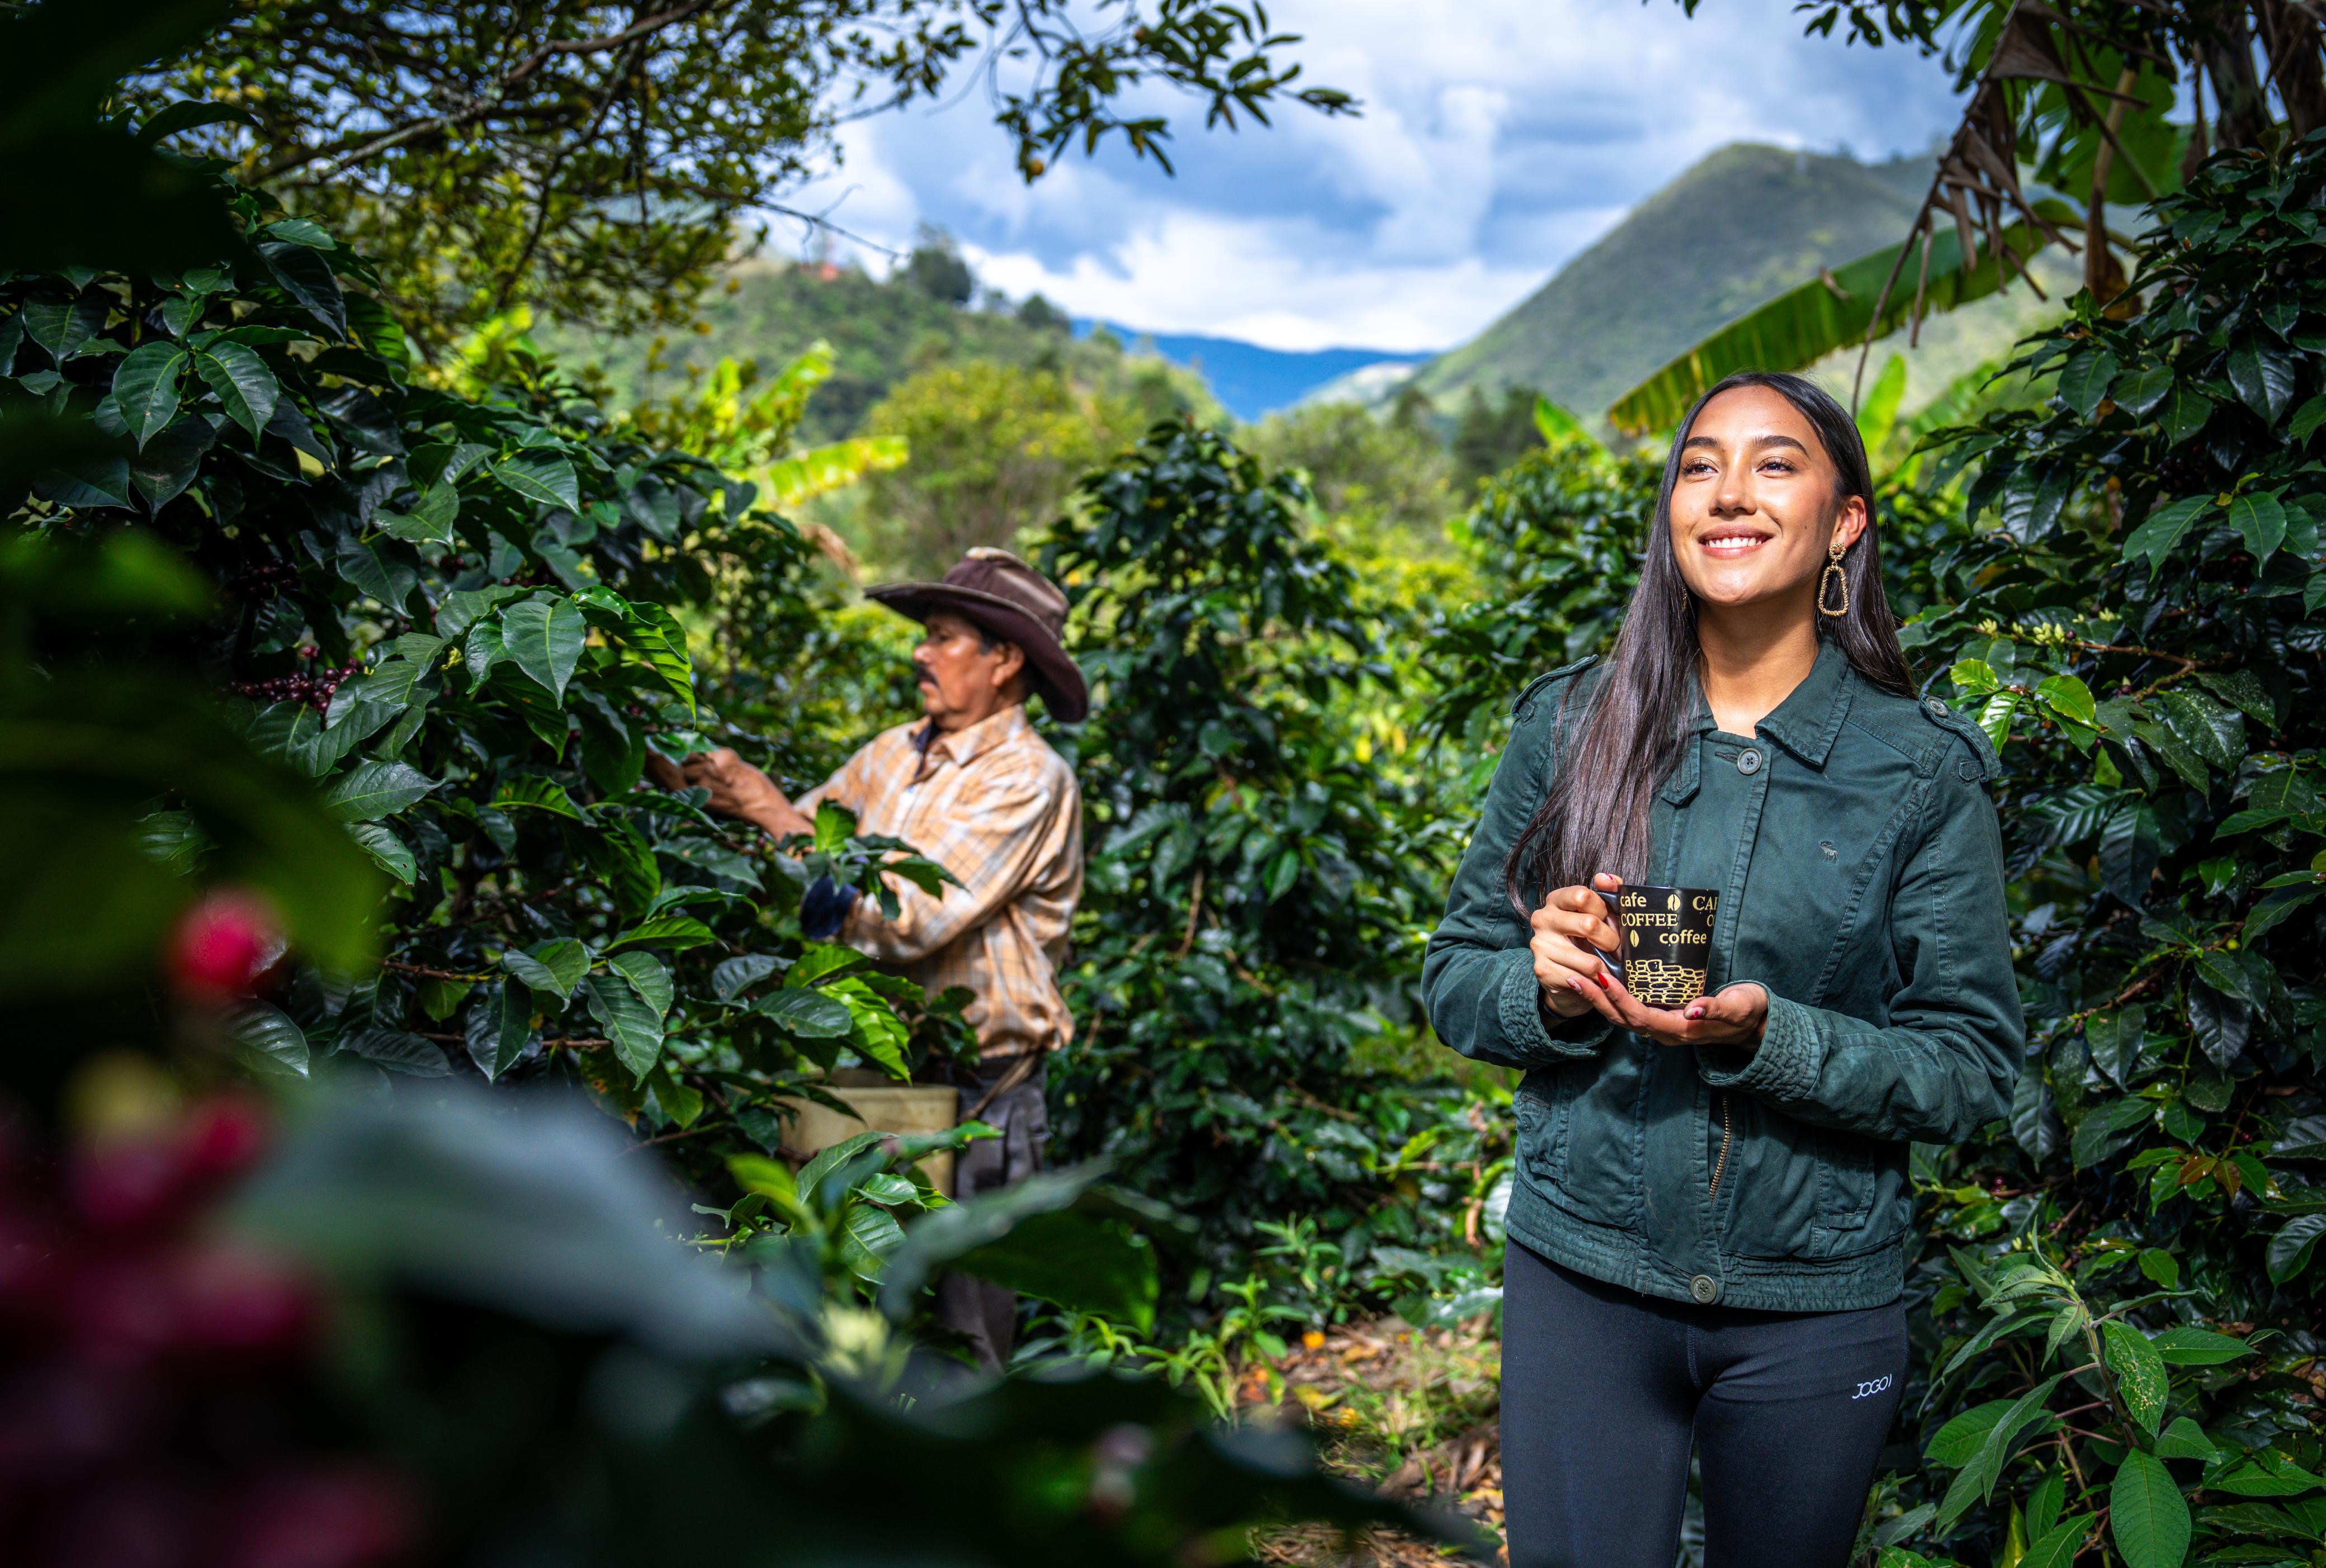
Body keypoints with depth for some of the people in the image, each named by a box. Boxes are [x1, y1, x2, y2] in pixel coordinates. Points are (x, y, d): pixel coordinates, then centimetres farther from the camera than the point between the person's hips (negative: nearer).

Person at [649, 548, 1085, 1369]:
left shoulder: (1029, 779, -11)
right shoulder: (894, 754, 10)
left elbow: (910, 922, -20)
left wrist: (776, 811, -16)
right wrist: (689, 786, -2)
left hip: (975, 1095, -6)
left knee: (958, 1339, -1)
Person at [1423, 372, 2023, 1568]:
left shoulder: (1924, 769, -6)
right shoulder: (1570, 726, -1)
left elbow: (1974, 1070, -6)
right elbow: (1454, 977, 5)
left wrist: (1767, 1037, -23)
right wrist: (1548, 994, -18)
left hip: (1815, 1309, 0)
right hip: (1581, 1277, 0)